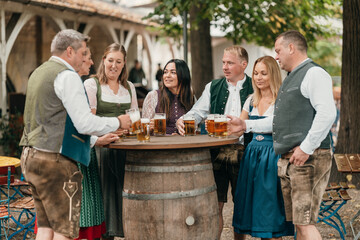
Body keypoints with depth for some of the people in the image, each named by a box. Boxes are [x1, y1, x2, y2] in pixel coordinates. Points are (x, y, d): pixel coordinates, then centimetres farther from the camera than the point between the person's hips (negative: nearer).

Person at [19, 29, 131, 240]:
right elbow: (85, 123, -17)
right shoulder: (67, 76, -12)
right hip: (55, 161, -9)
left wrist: (95, 140, 27)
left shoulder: (39, 73, 18)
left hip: (32, 157, 10)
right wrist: (117, 122, 0)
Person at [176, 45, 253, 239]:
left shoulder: (255, 88, 2)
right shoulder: (213, 87, 12)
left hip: (243, 151, -2)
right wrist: (183, 121, -16)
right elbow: (198, 111, 3)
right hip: (217, 151, 2)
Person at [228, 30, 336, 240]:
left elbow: (327, 113, -20)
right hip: (287, 160, 10)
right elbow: (280, 120, 28)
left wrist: (306, 148, -21)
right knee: (297, 222, 10)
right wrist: (246, 125, 23)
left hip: (308, 159, -10)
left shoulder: (313, 73, -8)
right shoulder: (291, 79, 24)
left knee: (305, 223, -12)